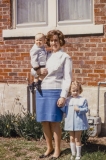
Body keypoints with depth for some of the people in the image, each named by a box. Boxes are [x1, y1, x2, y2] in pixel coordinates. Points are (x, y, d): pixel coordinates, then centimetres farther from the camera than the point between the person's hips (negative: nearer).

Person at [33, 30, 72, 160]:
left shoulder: (65, 57, -1)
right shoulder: (45, 55, 14)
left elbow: (67, 79, -5)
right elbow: (33, 70, 20)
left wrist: (63, 96, -13)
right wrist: (38, 71, -4)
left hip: (55, 91, -5)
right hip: (41, 91, 5)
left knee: (54, 122, -2)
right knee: (44, 121, 9)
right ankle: (49, 148, 24)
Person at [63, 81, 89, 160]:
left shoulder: (83, 99, -6)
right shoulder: (68, 100, 4)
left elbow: (86, 109, -7)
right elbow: (65, 109, 8)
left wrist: (79, 109, -23)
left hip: (79, 122, -3)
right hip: (70, 121, 4)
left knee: (77, 138, 3)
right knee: (72, 138, 13)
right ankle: (73, 153, 27)